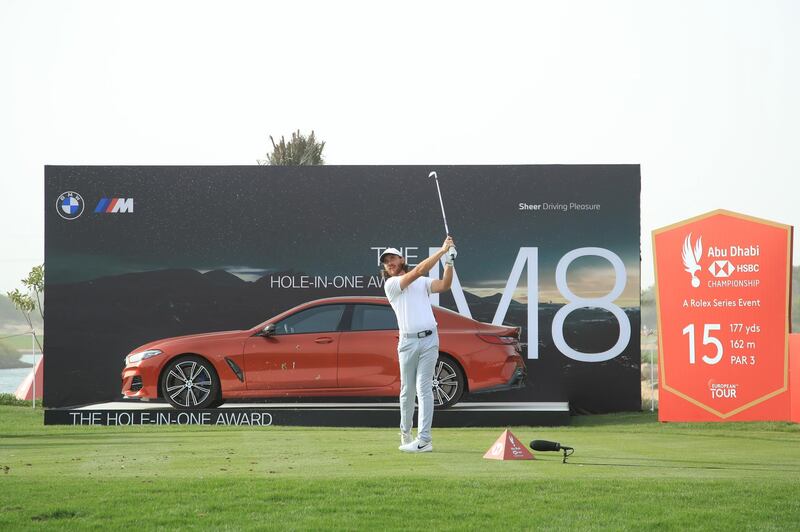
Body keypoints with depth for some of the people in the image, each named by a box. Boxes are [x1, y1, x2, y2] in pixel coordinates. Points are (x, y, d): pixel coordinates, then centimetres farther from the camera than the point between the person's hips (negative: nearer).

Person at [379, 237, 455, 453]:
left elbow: (444, 285, -1)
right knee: (407, 391, 7)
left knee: (424, 388, -7)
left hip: (429, 339, 1)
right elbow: (417, 271, -9)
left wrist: (449, 262, -15)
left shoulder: (423, 282, 16)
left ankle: (424, 439, -12)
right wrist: (442, 250, -12)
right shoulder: (390, 284, 3)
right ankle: (405, 433, 23)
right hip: (408, 341, -1)